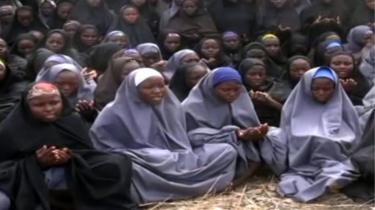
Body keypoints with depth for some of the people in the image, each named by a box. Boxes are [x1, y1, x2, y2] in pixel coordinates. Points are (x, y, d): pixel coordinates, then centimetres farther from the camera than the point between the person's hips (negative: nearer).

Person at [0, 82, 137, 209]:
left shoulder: (72, 121, 6)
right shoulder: (12, 128, -2)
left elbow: (87, 153, 7)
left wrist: (72, 157, -17)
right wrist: (36, 162, -19)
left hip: (71, 173, 3)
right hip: (27, 178, -3)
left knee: (118, 163, -18)